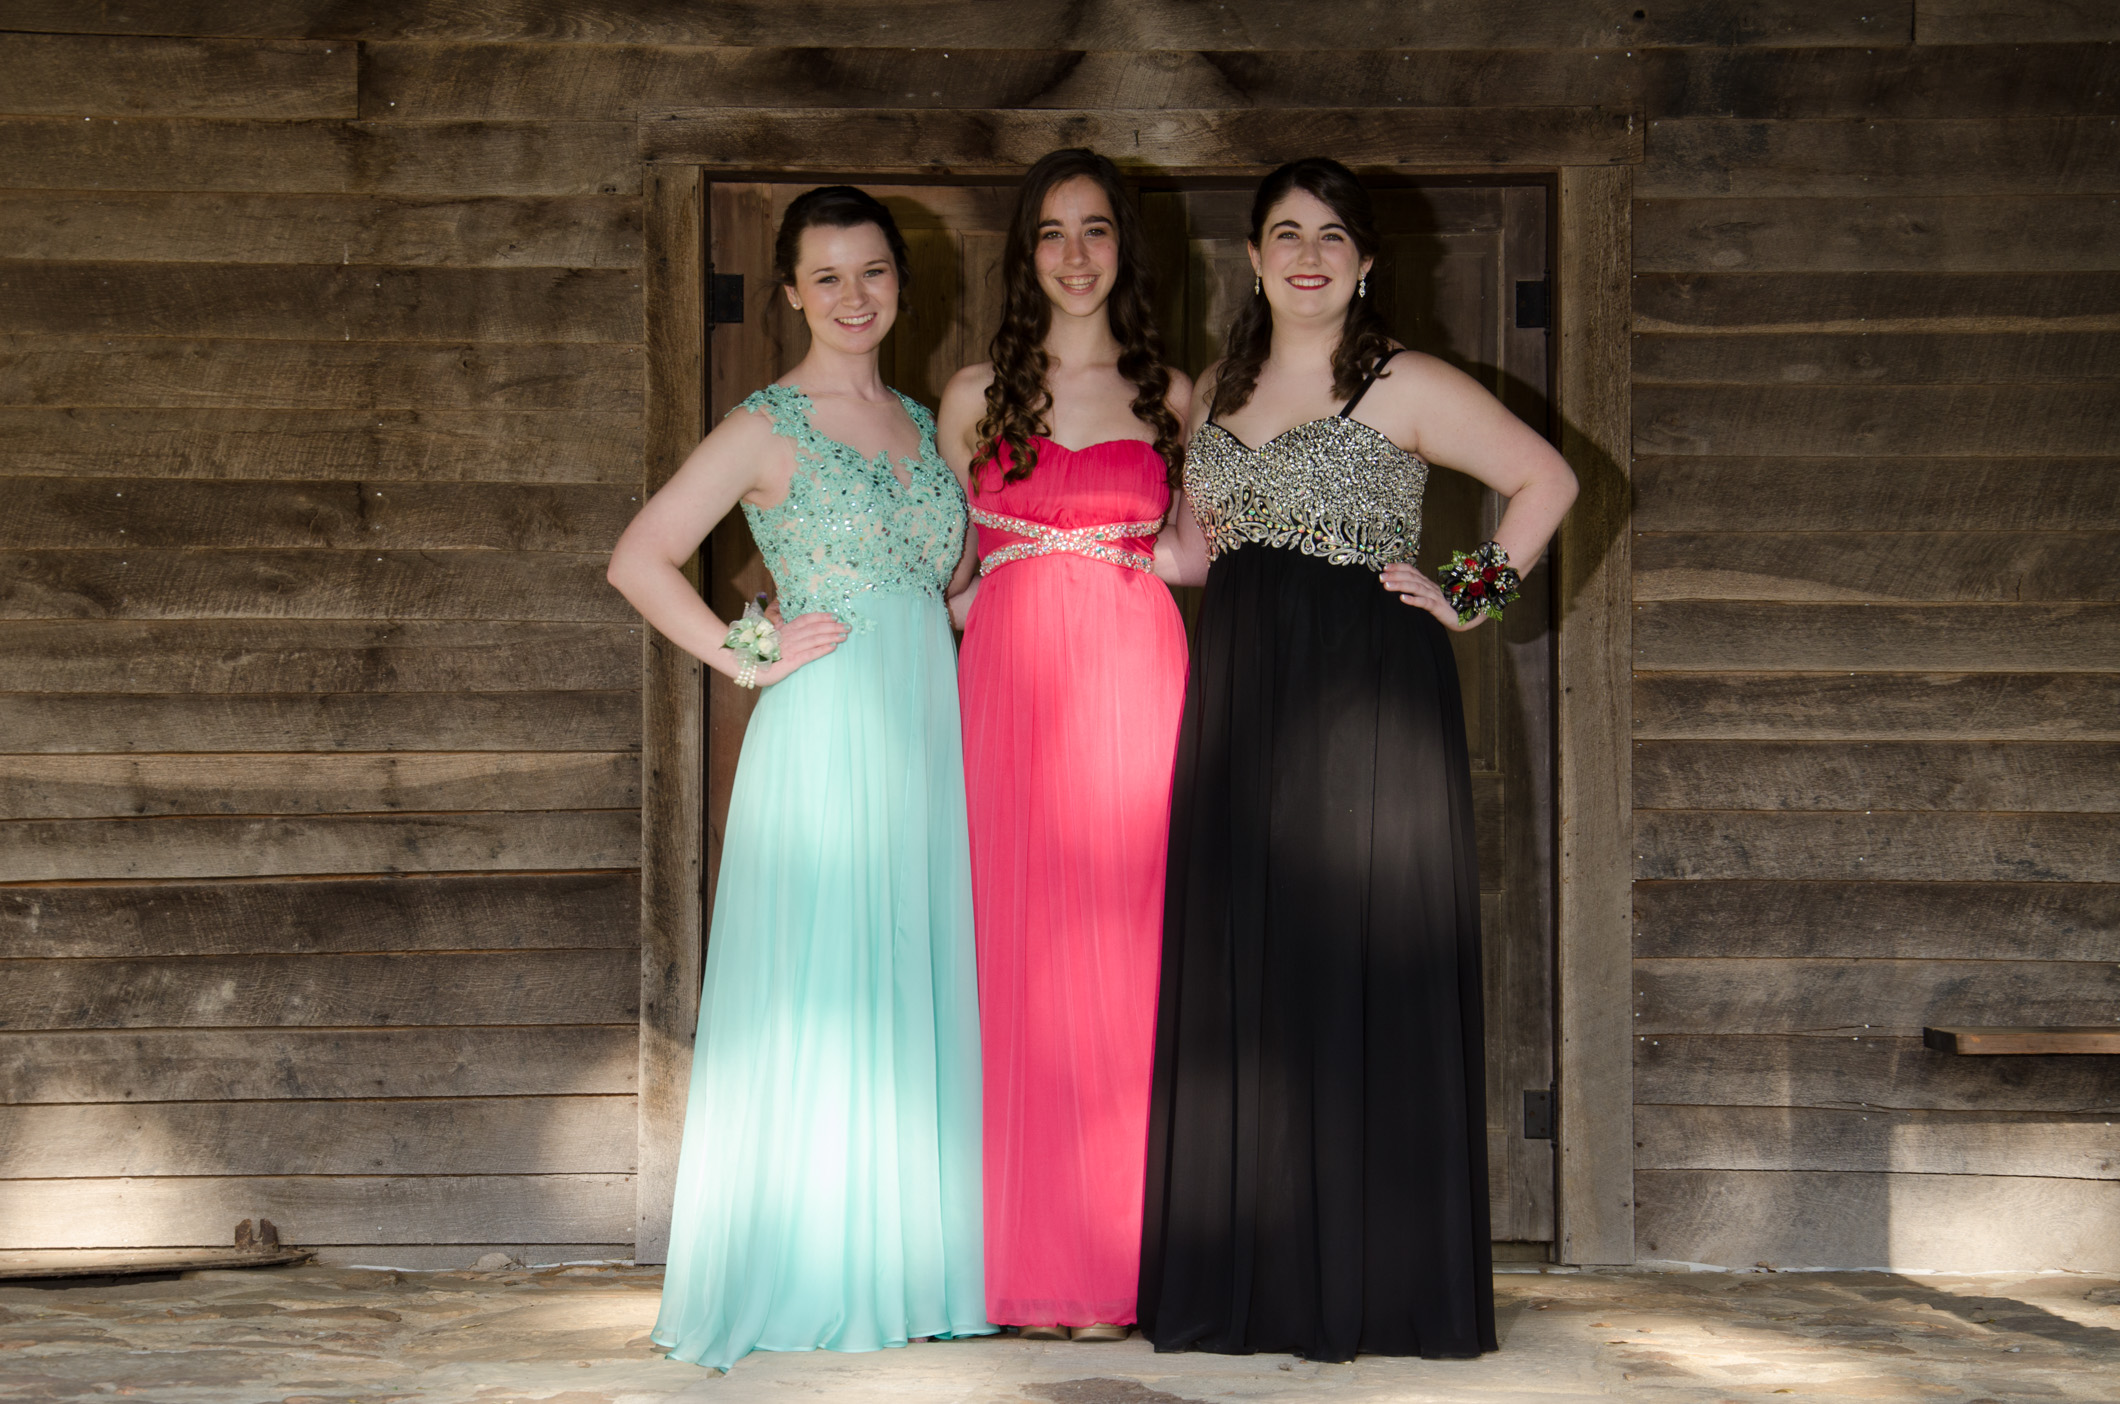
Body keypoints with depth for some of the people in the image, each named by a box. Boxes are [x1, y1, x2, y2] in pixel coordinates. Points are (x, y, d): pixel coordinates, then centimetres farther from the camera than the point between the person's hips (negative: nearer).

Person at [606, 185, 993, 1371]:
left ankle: (904, 1268, 16)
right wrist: (749, 658, -10)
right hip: (826, 732, -6)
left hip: (926, 738, 6)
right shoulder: (770, 426, -3)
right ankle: (803, 1282, 4)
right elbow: (640, 560, -8)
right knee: (817, 1002, -4)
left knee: (917, 997, 8)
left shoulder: (920, 422, 16)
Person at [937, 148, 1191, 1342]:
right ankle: (1036, 1269, 4)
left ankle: (1117, 1265, 3)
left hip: (1134, 682, 0)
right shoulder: (978, 395, 11)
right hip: (1011, 686, 0)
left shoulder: (1172, 395, 10)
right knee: (1022, 952, -2)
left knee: (1123, 951, -3)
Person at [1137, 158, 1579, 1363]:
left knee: (1365, 979, -4)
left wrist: (1475, 598, -7)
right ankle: (1253, 1279, 11)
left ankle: (1375, 1284, 3)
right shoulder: (1217, 392, 14)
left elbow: (1546, 478, -3)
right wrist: (1185, 544, 9)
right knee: (1239, 985, 4)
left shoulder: (1406, 389, -4)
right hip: (1240, 705, 6)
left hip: (1369, 699, -6)